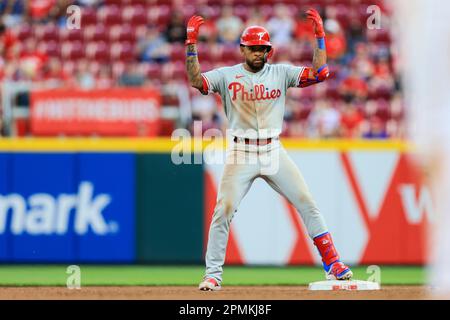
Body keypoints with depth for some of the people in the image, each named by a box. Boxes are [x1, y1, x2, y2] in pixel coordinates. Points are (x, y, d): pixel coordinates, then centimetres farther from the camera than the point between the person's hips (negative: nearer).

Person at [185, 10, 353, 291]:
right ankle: (213, 275, 1)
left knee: (308, 204, -3)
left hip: (274, 152, 2)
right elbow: (196, 80, -13)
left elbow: (320, 73, -3)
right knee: (223, 211, -9)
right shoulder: (226, 75, 2)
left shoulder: (280, 73, 5)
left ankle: (333, 265, 3)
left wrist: (320, 36, -9)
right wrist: (191, 44, -21)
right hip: (241, 154, -1)